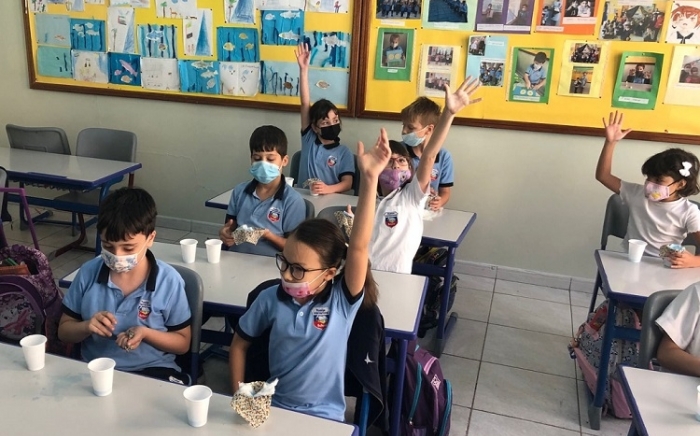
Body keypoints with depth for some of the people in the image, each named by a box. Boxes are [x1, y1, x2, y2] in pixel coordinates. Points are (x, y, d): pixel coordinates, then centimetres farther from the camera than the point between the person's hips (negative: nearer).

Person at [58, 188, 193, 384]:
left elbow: (183, 342, 0)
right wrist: (87, 326, -14)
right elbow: (64, 331, 9)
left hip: (153, 371, -3)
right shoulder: (88, 272, -3)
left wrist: (145, 333, -19)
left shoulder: (168, 281, -10)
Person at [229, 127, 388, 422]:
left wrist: (369, 179, -39)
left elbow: (359, 246, -30)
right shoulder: (271, 299, -7)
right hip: (274, 408, 1)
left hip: (325, 418, -1)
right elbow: (240, 344, 8)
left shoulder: (343, 301, -14)